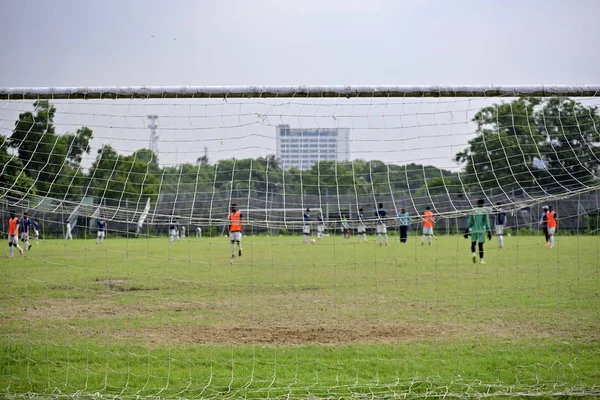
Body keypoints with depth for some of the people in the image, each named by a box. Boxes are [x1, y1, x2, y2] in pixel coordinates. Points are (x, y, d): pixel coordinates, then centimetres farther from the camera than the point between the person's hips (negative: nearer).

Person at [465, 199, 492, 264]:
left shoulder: (473, 211, 4)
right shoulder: (484, 211, -1)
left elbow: (469, 222, 4)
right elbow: (487, 222, -3)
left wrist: (467, 230, 9)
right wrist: (489, 232, 0)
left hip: (473, 230, 1)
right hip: (481, 230, -1)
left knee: (473, 243, 12)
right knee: (480, 245, 2)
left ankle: (474, 254, -15)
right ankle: (481, 260, 1)